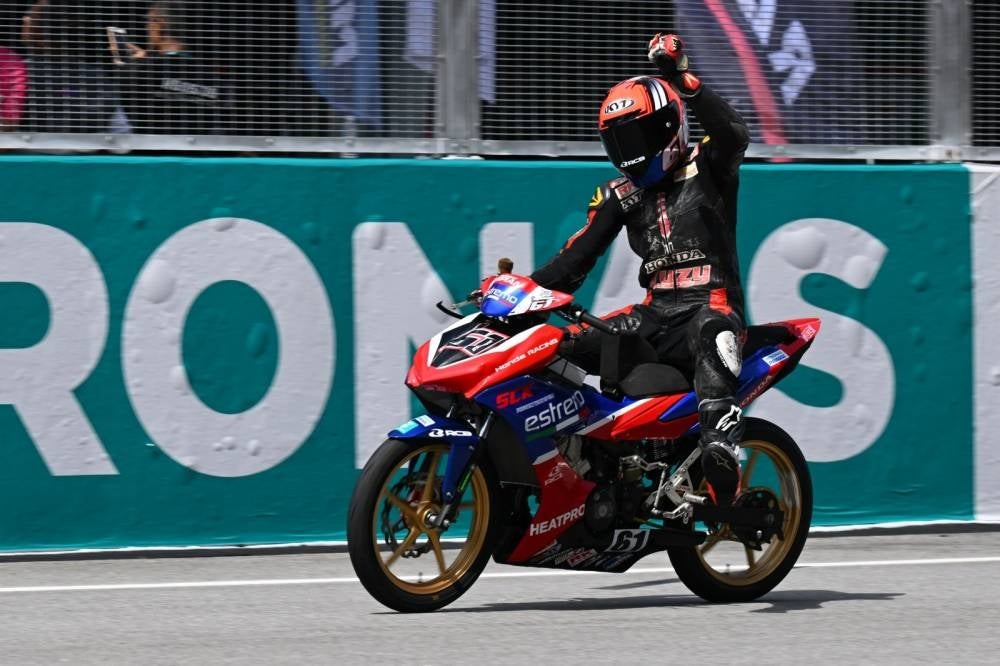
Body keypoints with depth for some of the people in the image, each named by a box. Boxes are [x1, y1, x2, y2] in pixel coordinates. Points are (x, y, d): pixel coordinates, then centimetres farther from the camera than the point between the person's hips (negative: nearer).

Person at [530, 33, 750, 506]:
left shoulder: (707, 168, 5)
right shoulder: (620, 196, 19)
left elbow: (733, 133, -18)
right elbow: (577, 258, 13)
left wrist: (683, 80, -25)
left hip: (713, 304, -6)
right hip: (656, 313, 6)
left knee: (709, 333, -43)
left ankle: (720, 446, -64)